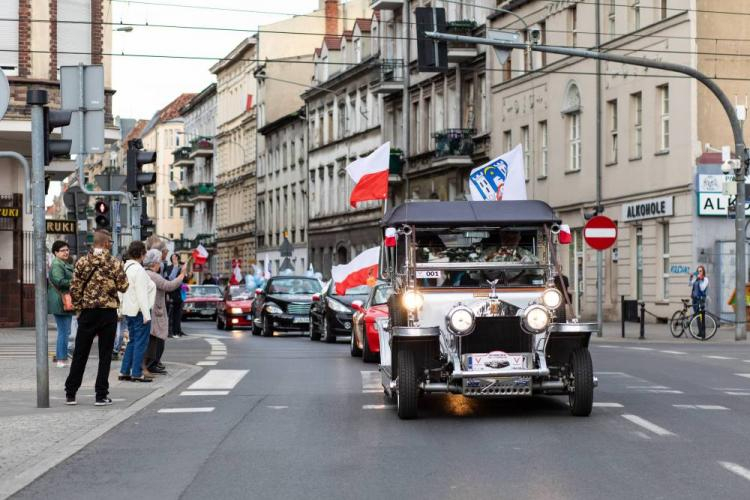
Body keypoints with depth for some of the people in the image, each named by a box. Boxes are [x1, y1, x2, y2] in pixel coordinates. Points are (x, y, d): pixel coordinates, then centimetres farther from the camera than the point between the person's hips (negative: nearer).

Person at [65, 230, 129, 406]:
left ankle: (70, 393, 12)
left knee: (80, 354, 9)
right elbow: (123, 287, -5)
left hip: (87, 312, 2)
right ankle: (101, 395, 3)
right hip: (108, 312, -2)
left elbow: (74, 288, -2)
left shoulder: (82, 262, -2)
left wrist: (78, 307, 10)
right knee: (105, 355, 5)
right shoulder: (115, 263, -7)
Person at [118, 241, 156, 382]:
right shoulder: (138, 270, -17)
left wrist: (122, 308, 19)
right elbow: (141, 294, -19)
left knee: (133, 341, 17)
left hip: (128, 311, 9)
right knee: (141, 342, -2)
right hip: (139, 311, -9)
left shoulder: (124, 268, 9)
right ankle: (137, 373, -1)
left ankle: (124, 372, 17)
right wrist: (146, 314, -17)